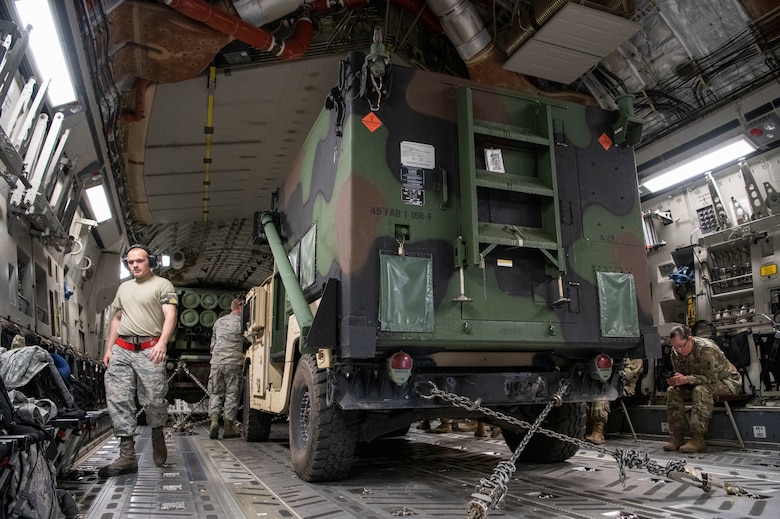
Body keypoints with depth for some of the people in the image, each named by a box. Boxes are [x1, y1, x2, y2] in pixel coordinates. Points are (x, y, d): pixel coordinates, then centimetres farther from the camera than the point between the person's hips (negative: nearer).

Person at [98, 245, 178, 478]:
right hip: (121, 350, 6)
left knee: (154, 400, -6)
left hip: (149, 351, -6)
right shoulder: (124, 288, 21)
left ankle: (157, 434, 24)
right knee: (118, 400, -2)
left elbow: (170, 315, -11)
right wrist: (108, 348, 18)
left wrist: (162, 342, -26)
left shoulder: (162, 285, 1)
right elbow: (116, 319, 26)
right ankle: (127, 456, 2)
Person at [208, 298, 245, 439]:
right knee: (232, 394, 3)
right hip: (234, 363, -5)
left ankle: (214, 420, -6)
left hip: (217, 362, 5)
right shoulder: (240, 322, -3)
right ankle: (228, 427, 7)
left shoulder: (219, 321, 17)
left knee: (215, 393, 12)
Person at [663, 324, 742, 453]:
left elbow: (711, 378, -29)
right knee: (673, 391, -14)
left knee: (701, 391, -36)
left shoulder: (706, 349, -29)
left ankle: (698, 440, -34)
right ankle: (676, 438, -14)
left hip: (727, 381, -7)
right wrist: (675, 380, -23)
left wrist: (686, 379, -39)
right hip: (701, 383, 7)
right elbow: (681, 375, 1)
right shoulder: (676, 352, -7)